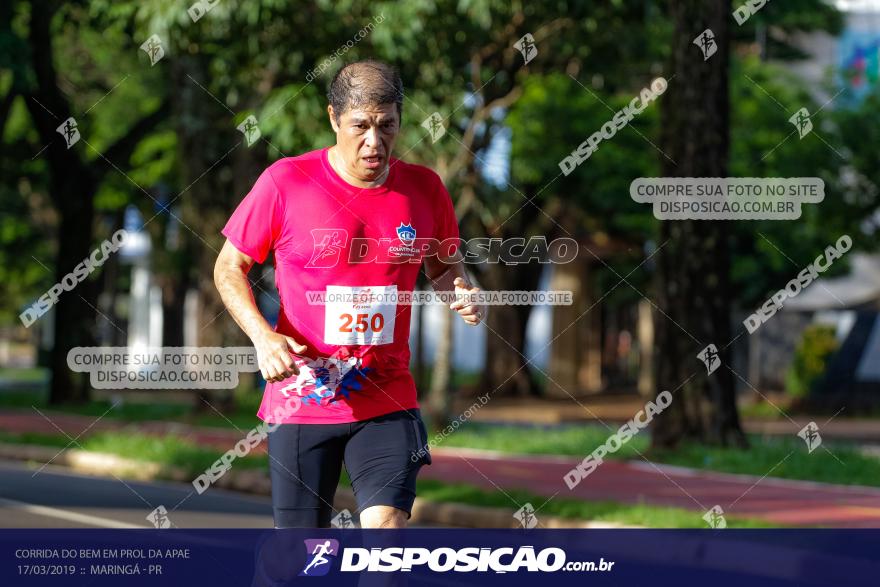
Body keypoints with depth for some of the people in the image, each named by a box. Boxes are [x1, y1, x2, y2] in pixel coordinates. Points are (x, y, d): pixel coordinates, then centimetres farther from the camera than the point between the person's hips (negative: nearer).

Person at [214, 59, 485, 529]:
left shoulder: (424, 189, 1)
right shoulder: (285, 182, -7)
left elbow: (444, 266, 19)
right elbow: (229, 268, 2)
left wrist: (460, 294, -6)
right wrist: (262, 336, -14)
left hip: (389, 401, 1)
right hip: (300, 398, -1)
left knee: (386, 523, -15)